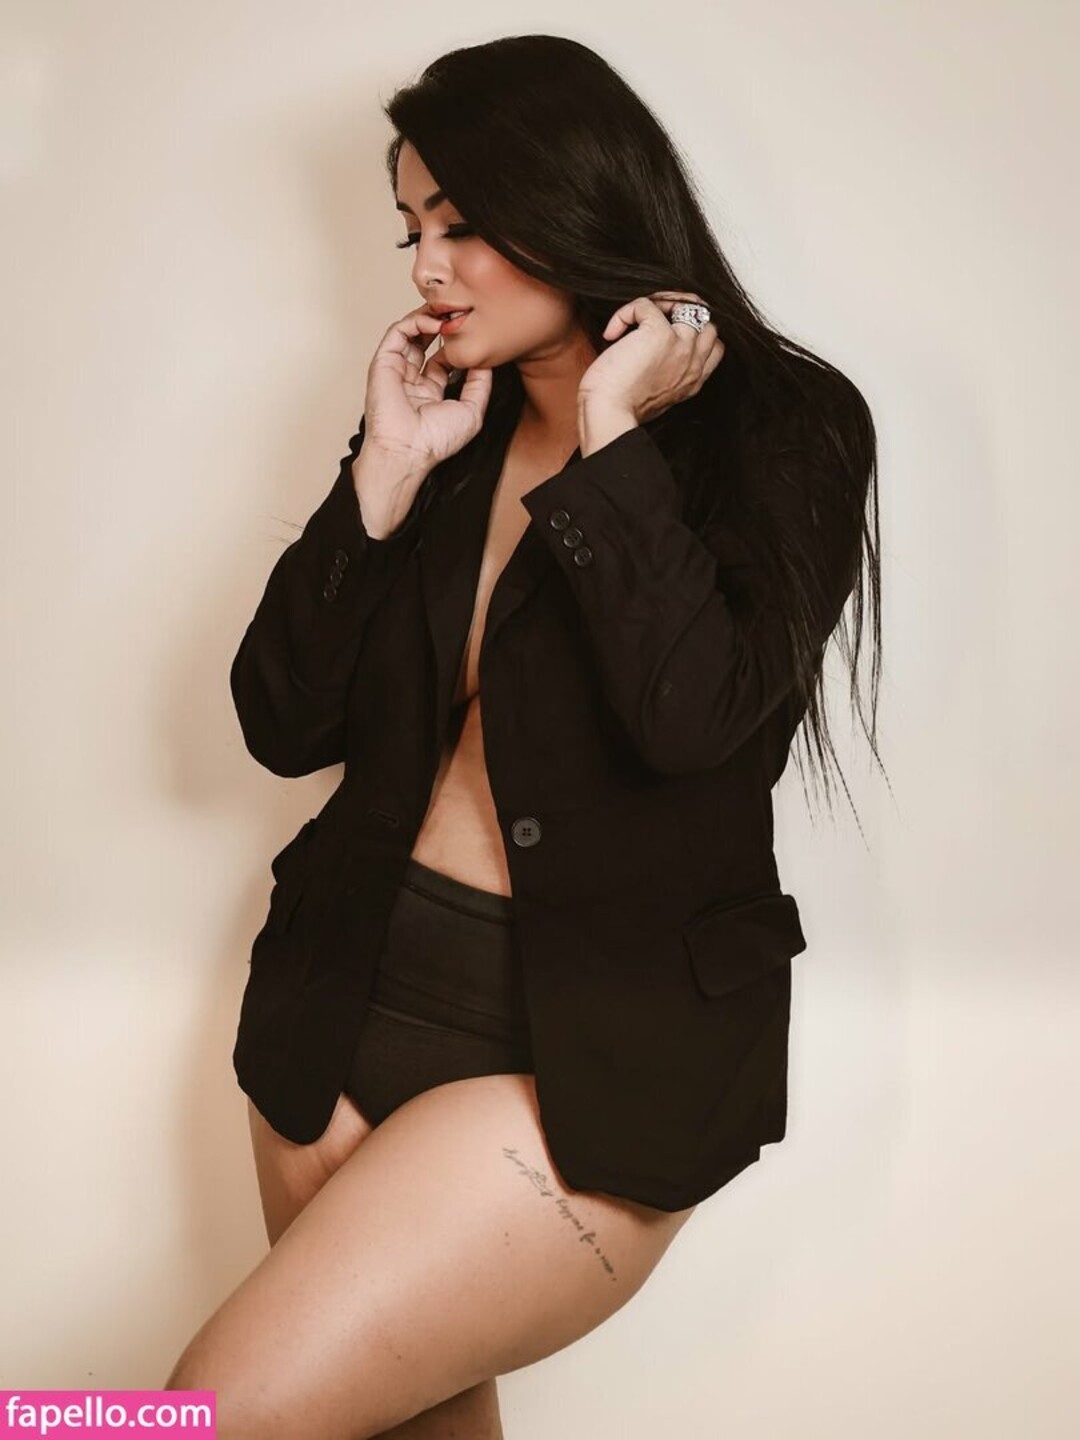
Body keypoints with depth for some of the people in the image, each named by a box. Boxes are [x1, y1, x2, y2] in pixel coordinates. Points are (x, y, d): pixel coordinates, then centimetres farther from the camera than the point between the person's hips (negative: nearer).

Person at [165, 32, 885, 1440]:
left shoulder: (783, 426, -5)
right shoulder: (449, 424, 8)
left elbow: (692, 713, -23)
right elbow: (284, 721, 3)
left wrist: (612, 429, -15)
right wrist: (388, 468, -5)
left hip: (601, 1046, -5)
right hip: (360, 989, 6)